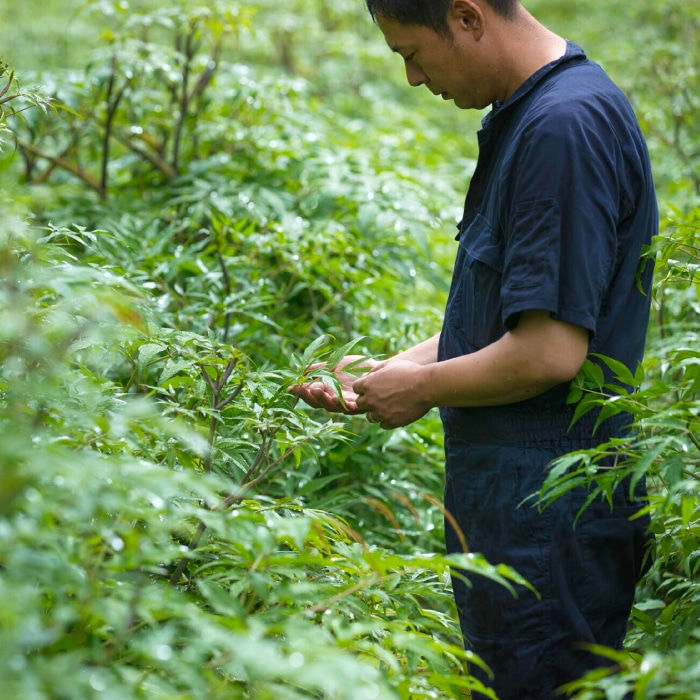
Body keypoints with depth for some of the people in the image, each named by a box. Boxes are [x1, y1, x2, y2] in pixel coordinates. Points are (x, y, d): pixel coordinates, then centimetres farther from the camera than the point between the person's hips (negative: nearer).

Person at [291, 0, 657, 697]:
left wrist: (422, 389, -9)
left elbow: (550, 351, -24)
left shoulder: (567, 124, -20)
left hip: (549, 517, -10)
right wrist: (387, 372, 13)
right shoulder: (523, 119, 13)